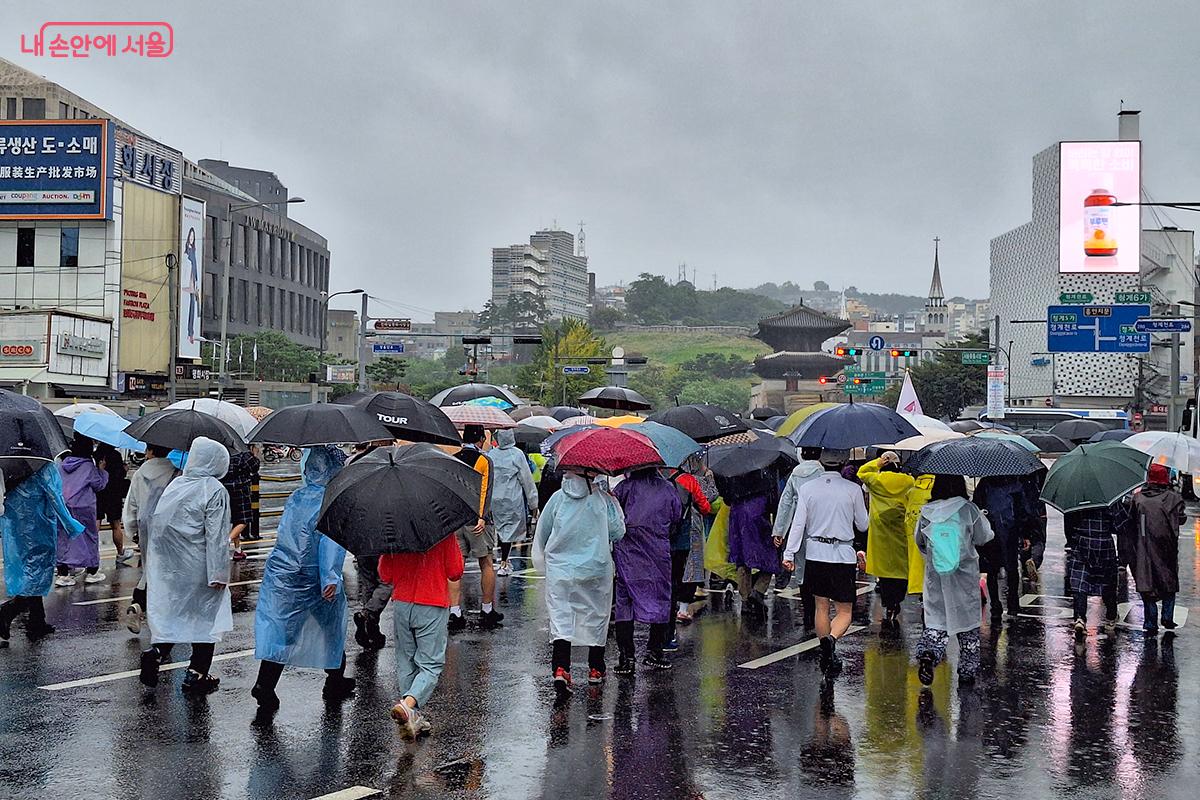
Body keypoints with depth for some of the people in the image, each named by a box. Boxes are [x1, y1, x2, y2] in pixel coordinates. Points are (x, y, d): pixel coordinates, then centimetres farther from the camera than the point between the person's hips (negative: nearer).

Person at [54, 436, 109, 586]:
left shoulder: (62, 465, 7)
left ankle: (63, 574, 4)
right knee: (89, 536, 9)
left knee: (64, 538, 8)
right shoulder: (88, 466, -10)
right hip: (84, 508, -5)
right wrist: (101, 470, 9)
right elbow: (99, 484, -3)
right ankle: (91, 572, 14)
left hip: (63, 507, 5)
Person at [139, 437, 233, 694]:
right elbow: (216, 536, -16)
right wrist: (219, 574, -13)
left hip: (167, 566, 5)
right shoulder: (215, 491, -13)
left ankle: (157, 650, -3)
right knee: (204, 616, 7)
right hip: (198, 568, -5)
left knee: (171, 611, 18)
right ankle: (196, 675, 9)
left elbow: (157, 523, 13)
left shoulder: (175, 484, 6)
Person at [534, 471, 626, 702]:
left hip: (559, 569, 0)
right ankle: (595, 669, 27)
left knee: (560, 618, -1)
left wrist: (542, 558, 22)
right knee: (596, 617, 16)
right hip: (596, 569, 0)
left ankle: (560, 668, -20)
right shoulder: (602, 499, -8)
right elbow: (618, 532, 0)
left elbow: (541, 533, 5)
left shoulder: (557, 498, -4)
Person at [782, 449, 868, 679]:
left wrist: (789, 554, -2)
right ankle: (831, 638, -24)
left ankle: (827, 656, 18)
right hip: (844, 555, -2)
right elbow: (863, 525, 3)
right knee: (844, 611, 4)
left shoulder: (807, 488, -1)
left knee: (821, 607, 15)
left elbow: (798, 524, -4)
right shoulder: (853, 489, -6)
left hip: (815, 554, 2)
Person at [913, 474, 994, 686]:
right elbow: (983, 537, 1)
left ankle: (927, 653, -19)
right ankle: (967, 670, 18)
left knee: (936, 619, 9)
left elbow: (919, 541, 9)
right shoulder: (968, 510, -10)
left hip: (935, 576, 2)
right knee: (967, 620, 12)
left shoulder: (927, 512, -2)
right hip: (965, 575, -1)